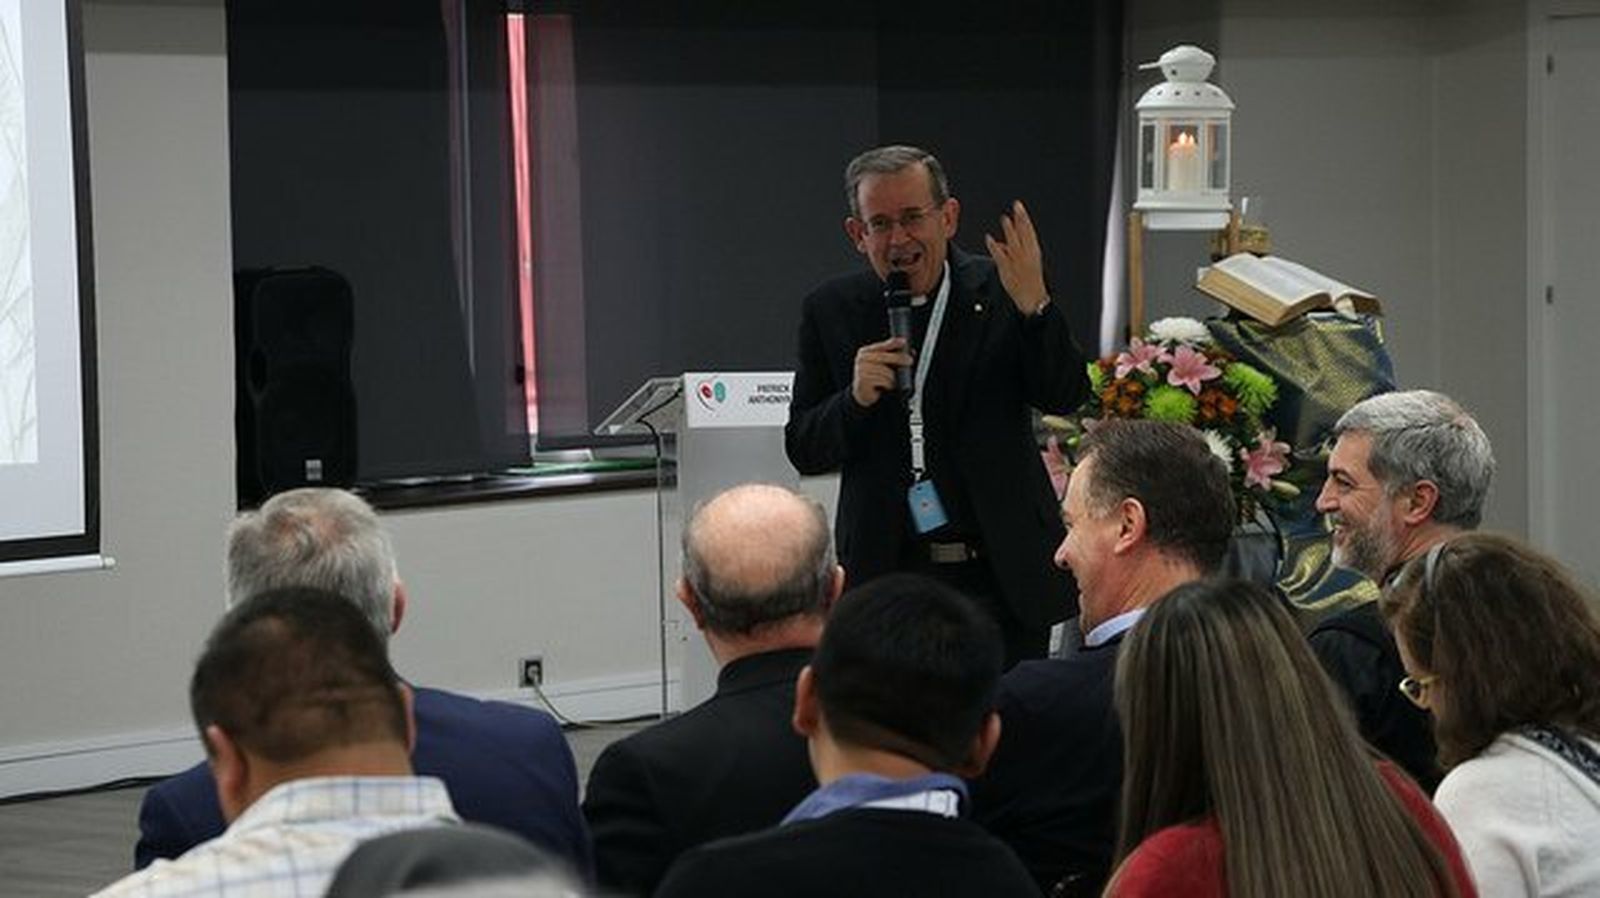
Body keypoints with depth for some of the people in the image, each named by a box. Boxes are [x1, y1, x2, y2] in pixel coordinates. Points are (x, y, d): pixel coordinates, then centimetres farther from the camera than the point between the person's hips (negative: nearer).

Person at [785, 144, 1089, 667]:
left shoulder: (997, 292, -1)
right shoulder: (832, 311, 3)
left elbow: (1065, 398, -10)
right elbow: (803, 452, 5)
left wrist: (1032, 306, -25)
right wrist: (855, 399, -16)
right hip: (885, 578, 1)